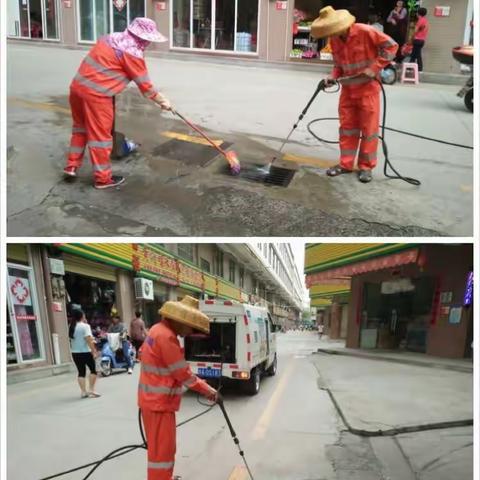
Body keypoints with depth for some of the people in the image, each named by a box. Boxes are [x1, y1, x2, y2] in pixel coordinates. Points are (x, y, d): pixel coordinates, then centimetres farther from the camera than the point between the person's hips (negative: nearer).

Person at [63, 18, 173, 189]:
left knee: (81, 127, 23)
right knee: (100, 135, 2)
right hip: (96, 94, -9)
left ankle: (72, 166, 30)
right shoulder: (132, 52, -10)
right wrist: (162, 101, 7)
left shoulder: (112, 37, 14)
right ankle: (102, 178, 13)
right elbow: (145, 85, -5)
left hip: (78, 85, 9)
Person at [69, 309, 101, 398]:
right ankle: (91, 390, 2)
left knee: (81, 372, 10)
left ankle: (83, 392, 8)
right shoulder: (85, 326, -12)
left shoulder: (71, 327, 9)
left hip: (75, 353, 6)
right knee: (93, 370, 7)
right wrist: (94, 351, -18)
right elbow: (89, 340, -19)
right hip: (86, 352, -6)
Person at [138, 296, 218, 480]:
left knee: (161, 447, 23)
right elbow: (183, 374, -19)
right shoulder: (166, 336, -22)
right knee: (162, 450, -3)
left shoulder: (159, 330, 9)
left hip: (155, 399, 10)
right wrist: (208, 391, -10)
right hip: (159, 402, -10)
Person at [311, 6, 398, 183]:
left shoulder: (365, 32, -20)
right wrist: (333, 76, -9)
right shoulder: (334, 40, -1)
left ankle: (366, 166, 10)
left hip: (368, 87, -5)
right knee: (347, 126, 8)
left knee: (369, 127, 1)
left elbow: (391, 46, -14)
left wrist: (374, 68, -19)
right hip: (347, 88, 6)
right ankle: (346, 163, 17)